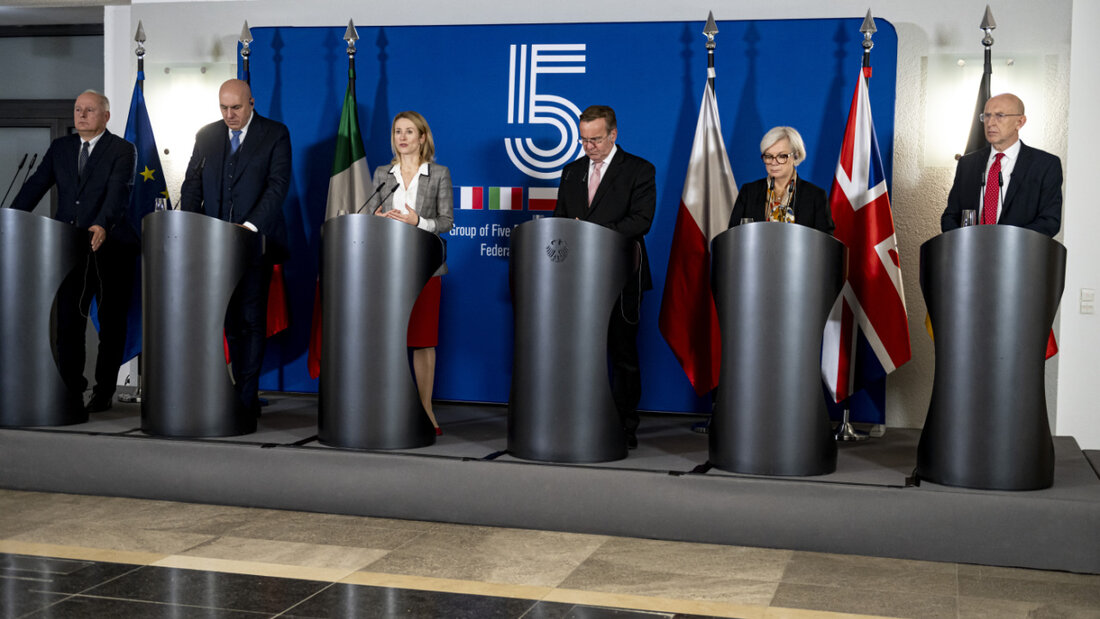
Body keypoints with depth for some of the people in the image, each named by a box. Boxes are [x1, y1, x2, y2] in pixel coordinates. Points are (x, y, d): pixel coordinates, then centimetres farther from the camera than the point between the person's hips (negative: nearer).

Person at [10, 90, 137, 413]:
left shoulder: (123, 150, -3)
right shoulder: (60, 147, 13)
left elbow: (118, 192, -19)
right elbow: (36, 185, 8)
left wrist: (103, 226, -35)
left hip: (110, 248, -4)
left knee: (111, 323, 6)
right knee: (67, 320, -1)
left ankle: (103, 392, 17)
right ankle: (71, 391, 6)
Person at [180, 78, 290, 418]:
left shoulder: (275, 134, 2)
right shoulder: (206, 136, 13)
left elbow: (278, 185, -7)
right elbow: (192, 184, 12)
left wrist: (250, 225, -18)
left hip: (255, 242, -3)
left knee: (250, 319, -3)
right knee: (228, 319, 3)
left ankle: (246, 399, 1)